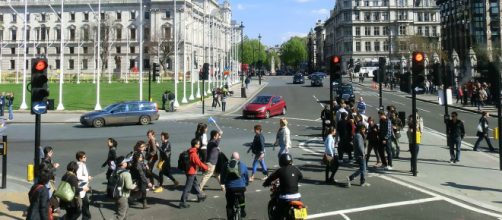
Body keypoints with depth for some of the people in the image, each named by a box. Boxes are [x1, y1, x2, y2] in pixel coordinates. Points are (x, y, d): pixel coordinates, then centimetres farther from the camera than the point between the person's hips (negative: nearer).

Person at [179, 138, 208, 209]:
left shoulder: (192, 152, 6)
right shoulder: (193, 154, -24)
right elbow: (199, 163, -21)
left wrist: (204, 166, 11)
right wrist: (206, 167, -8)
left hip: (192, 172, 10)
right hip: (191, 172, -10)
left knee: (195, 184, 24)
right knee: (188, 188, -4)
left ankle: (200, 196, 41)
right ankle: (182, 203, 1)